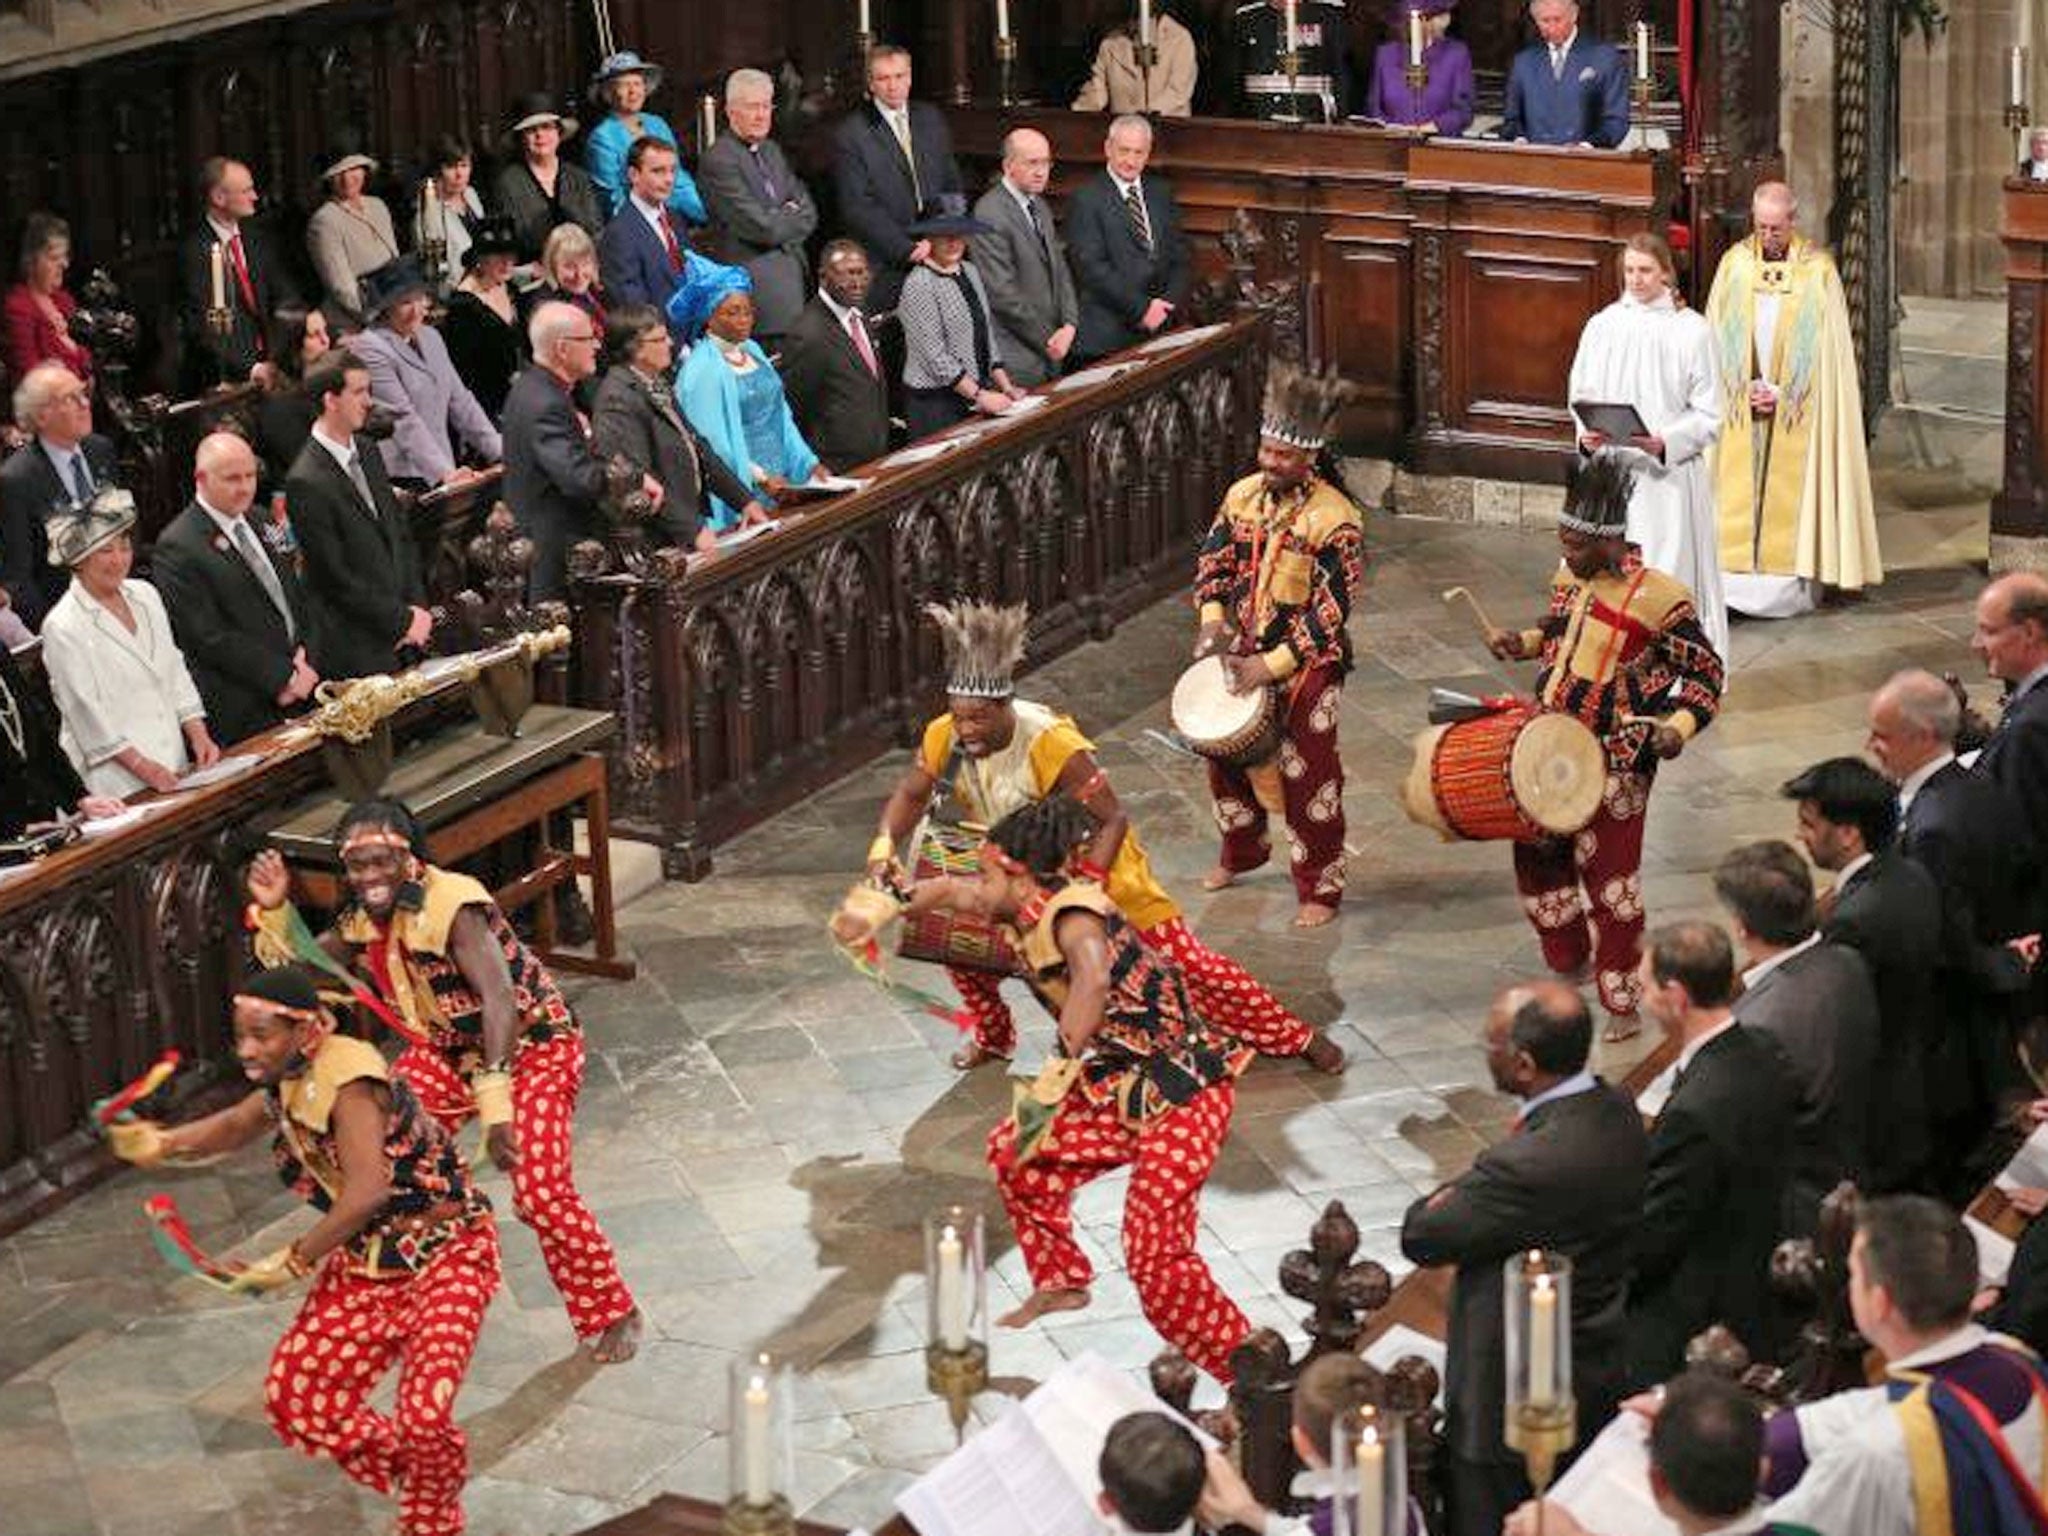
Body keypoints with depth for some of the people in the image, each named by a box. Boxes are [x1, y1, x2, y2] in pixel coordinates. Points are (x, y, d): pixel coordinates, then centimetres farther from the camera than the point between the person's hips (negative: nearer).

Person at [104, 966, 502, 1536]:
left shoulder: (346, 1079, -27)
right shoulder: (288, 1083, -1)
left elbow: (366, 1191, -35)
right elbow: (233, 1127, 17)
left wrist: (294, 1260, -26)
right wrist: (162, 1143, -3)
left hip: (444, 1257, -9)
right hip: (364, 1263, 9)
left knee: (423, 1418, -21)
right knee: (293, 1397, 1)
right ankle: (412, 1485, 23)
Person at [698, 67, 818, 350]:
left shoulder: (771, 151, 17)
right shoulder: (718, 160, -12)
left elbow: (809, 214, 15)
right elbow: (761, 228, -17)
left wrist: (782, 221, -6)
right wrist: (792, 218, 1)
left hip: (791, 271, 8)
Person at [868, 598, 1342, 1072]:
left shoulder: (1052, 745, -36)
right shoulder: (944, 737, -20)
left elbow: (1113, 819, -30)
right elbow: (911, 795, -3)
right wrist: (883, 847, -21)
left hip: (1094, 861, -5)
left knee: (1182, 958, -5)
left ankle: (1297, 1038, 5)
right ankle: (992, 1036, 23)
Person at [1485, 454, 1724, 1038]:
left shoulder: (1657, 597, -19)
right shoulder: (1571, 576, 2)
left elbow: (1704, 673, -11)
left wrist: (1679, 726, -26)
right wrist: (1524, 643, 5)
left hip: (1615, 759, -7)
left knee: (1609, 878, 0)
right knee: (1536, 857, 15)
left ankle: (1622, 1001, 14)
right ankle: (1569, 965, 37)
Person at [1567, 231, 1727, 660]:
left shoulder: (1690, 330, -3)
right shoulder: (1602, 326, 6)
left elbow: (1707, 414, -3)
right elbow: (1580, 395, 12)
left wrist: (1664, 443, -18)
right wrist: (1586, 435, -9)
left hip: (1668, 475, -3)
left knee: (1668, 570, -4)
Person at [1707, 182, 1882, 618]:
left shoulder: (1818, 270, -4)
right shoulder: (1735, 263, 3)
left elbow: (1827, 350, -4)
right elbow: (1719, 339, 5)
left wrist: (1781, 394, -10)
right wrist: (1746, 390, -6)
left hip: (1797, 415, -2)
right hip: (1740, 413, 2)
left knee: (1788, 496, 0)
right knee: (1738, 496, -1)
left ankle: (1792, 585, 5)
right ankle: (1737, 579, 1)